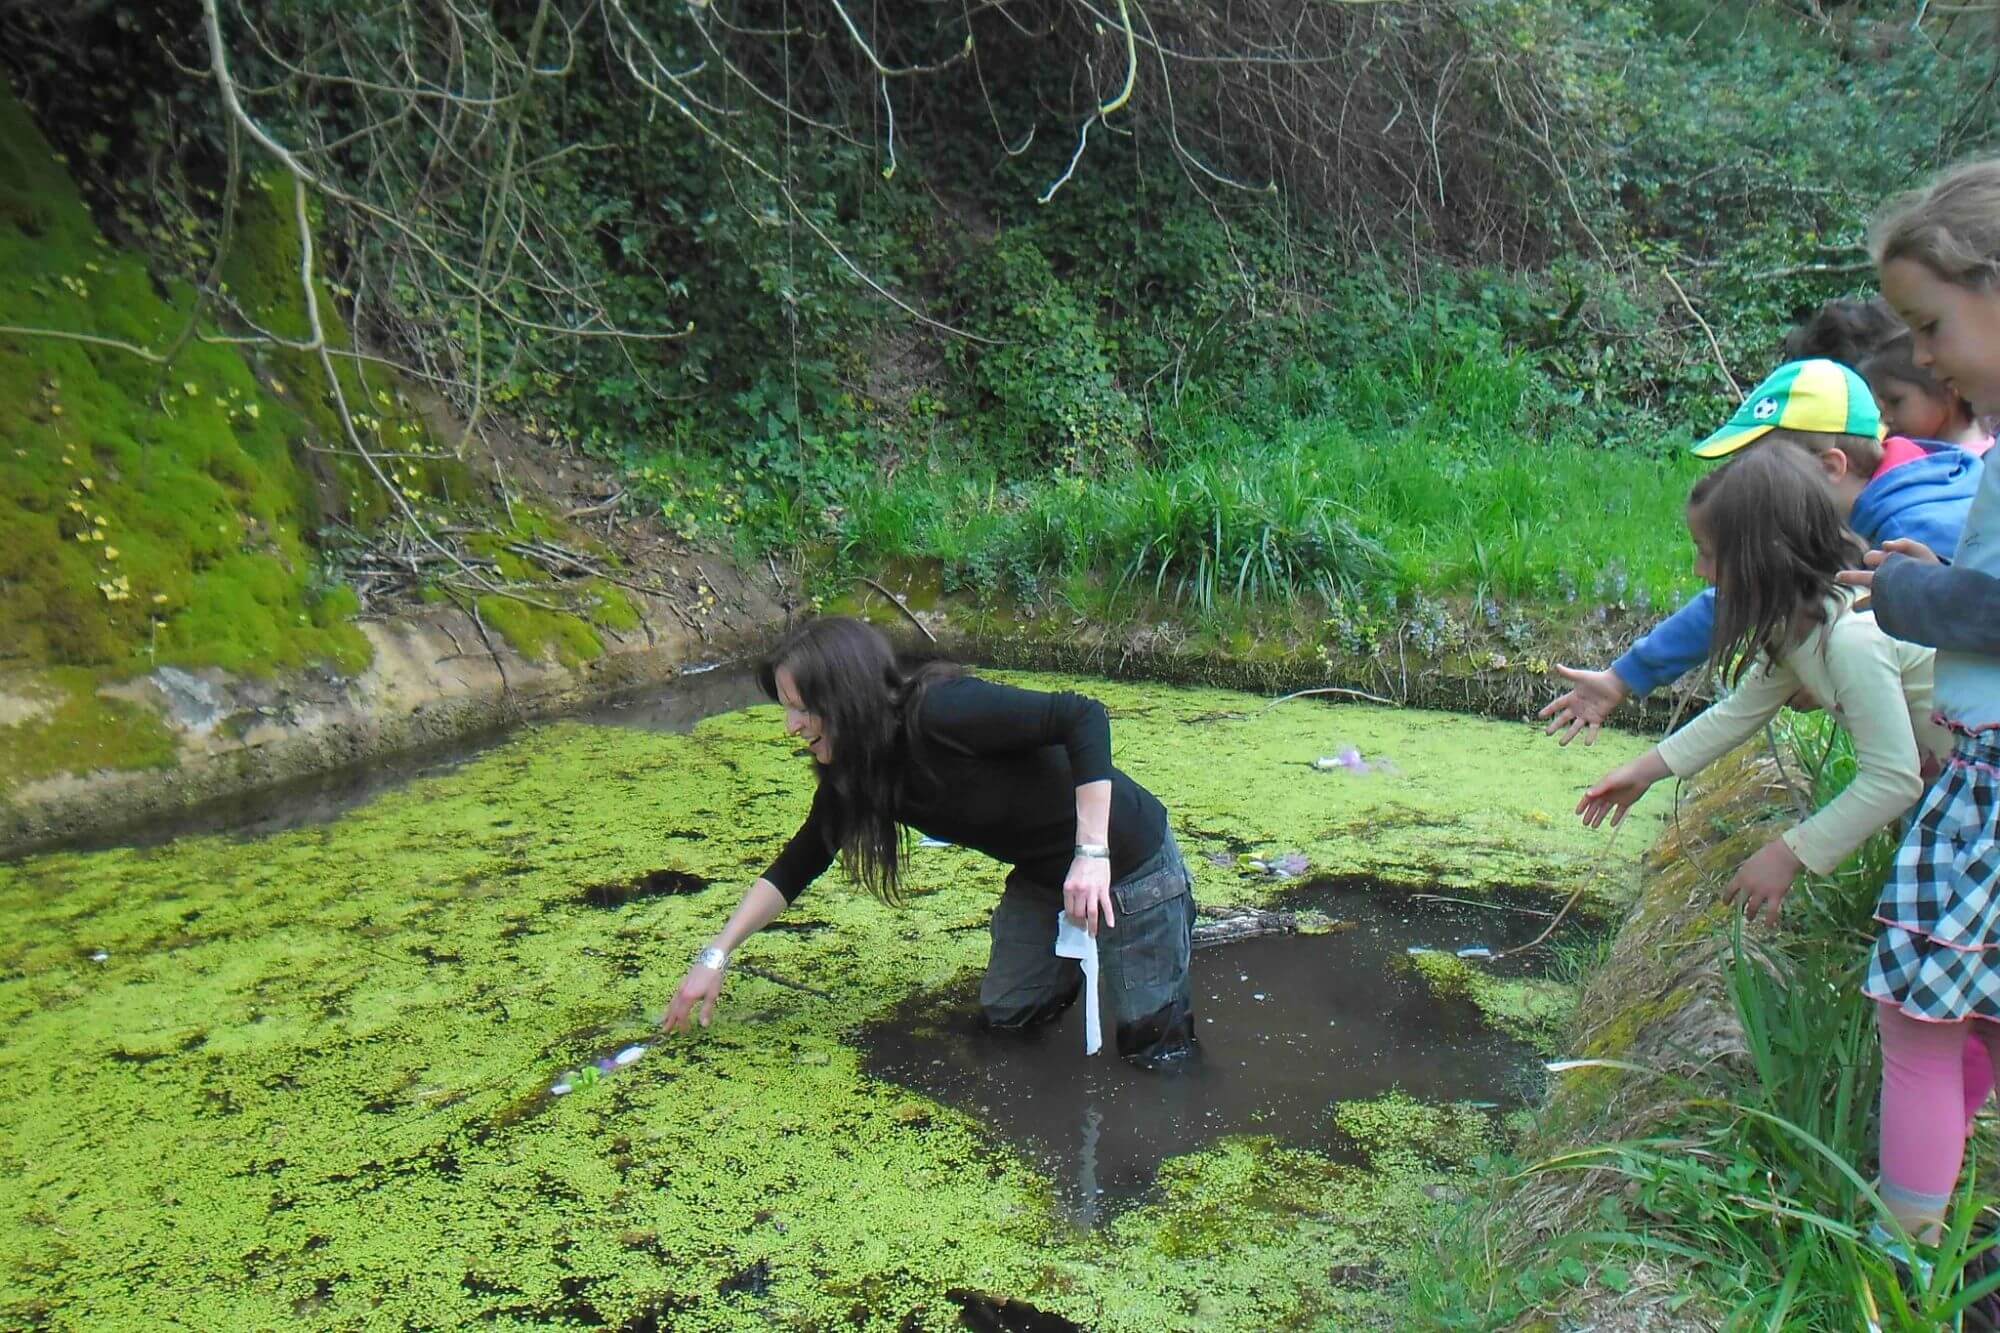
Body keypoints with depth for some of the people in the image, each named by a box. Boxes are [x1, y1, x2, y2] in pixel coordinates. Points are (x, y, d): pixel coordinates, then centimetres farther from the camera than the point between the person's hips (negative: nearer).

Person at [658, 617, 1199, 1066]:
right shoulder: (851, 772, -5)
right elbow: (798, 863, 6)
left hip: (1126, 859, -7)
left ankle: (1174, 916, 25)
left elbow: (1085, 716, -34)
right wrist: (715, 956, 4)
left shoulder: (941, 712, -31)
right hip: (1043, 874, 8)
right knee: (1007, 1012, 13)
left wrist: (1091, 854, -37)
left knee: (1151, 1044, 2)